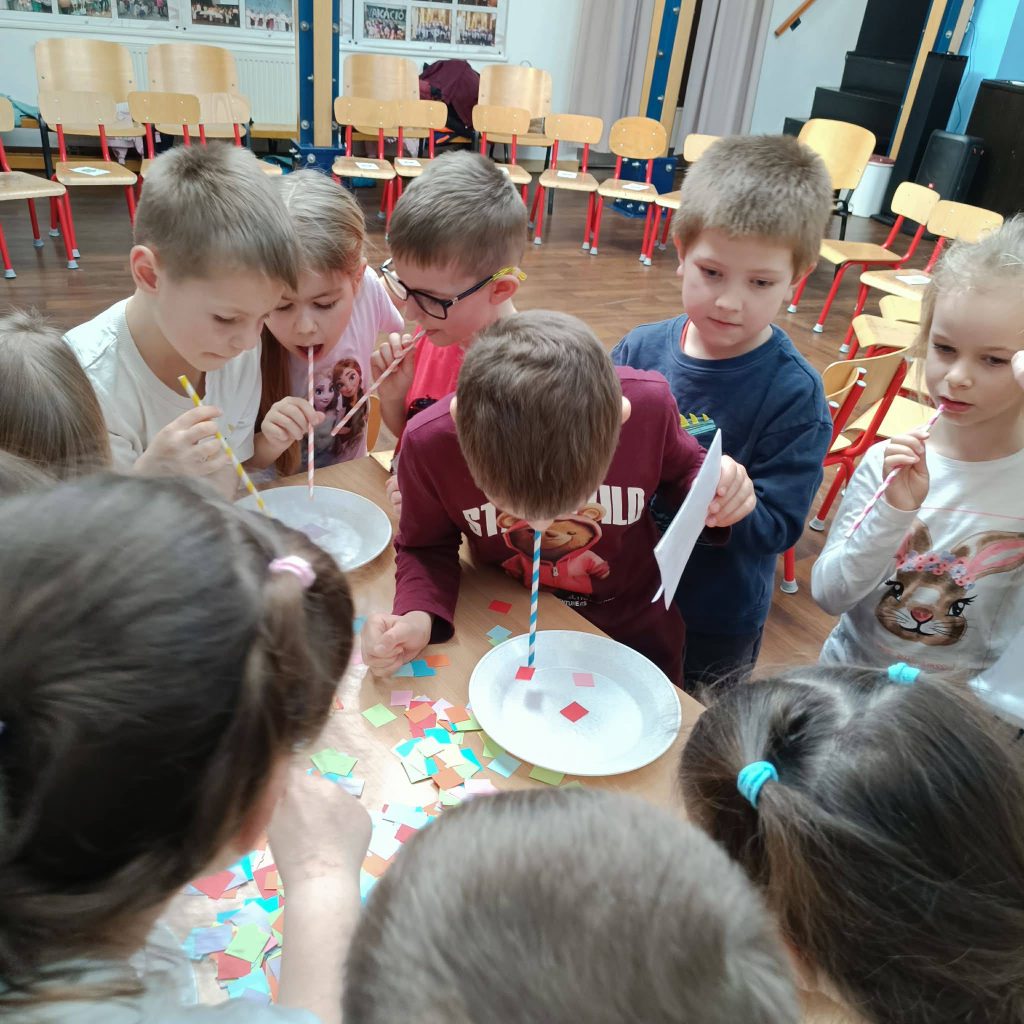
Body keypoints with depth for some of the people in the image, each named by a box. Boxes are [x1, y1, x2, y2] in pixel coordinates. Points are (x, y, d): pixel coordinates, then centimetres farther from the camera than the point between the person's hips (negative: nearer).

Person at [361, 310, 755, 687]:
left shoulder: (647, 404, -30)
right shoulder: (429, 442, -31)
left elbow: (681, 468, -6)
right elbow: (426, 548, -12)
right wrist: (417, 615, -32)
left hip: (634, 631, 1)